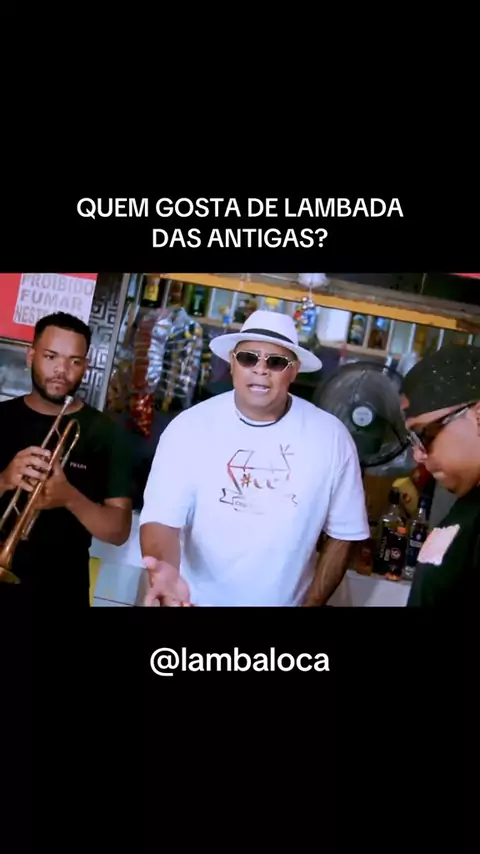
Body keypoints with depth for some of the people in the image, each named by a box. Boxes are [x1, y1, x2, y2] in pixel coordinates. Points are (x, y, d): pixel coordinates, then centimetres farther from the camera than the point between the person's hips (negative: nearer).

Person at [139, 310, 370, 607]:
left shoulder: (331, 436, -11)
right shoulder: (189, 426, -14)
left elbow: (343, 533, -3)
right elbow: (161, 517, -19)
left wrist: (312, 603, -6)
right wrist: (164, 569, -39)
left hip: (286, 600, 1)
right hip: (196, 599, 0)